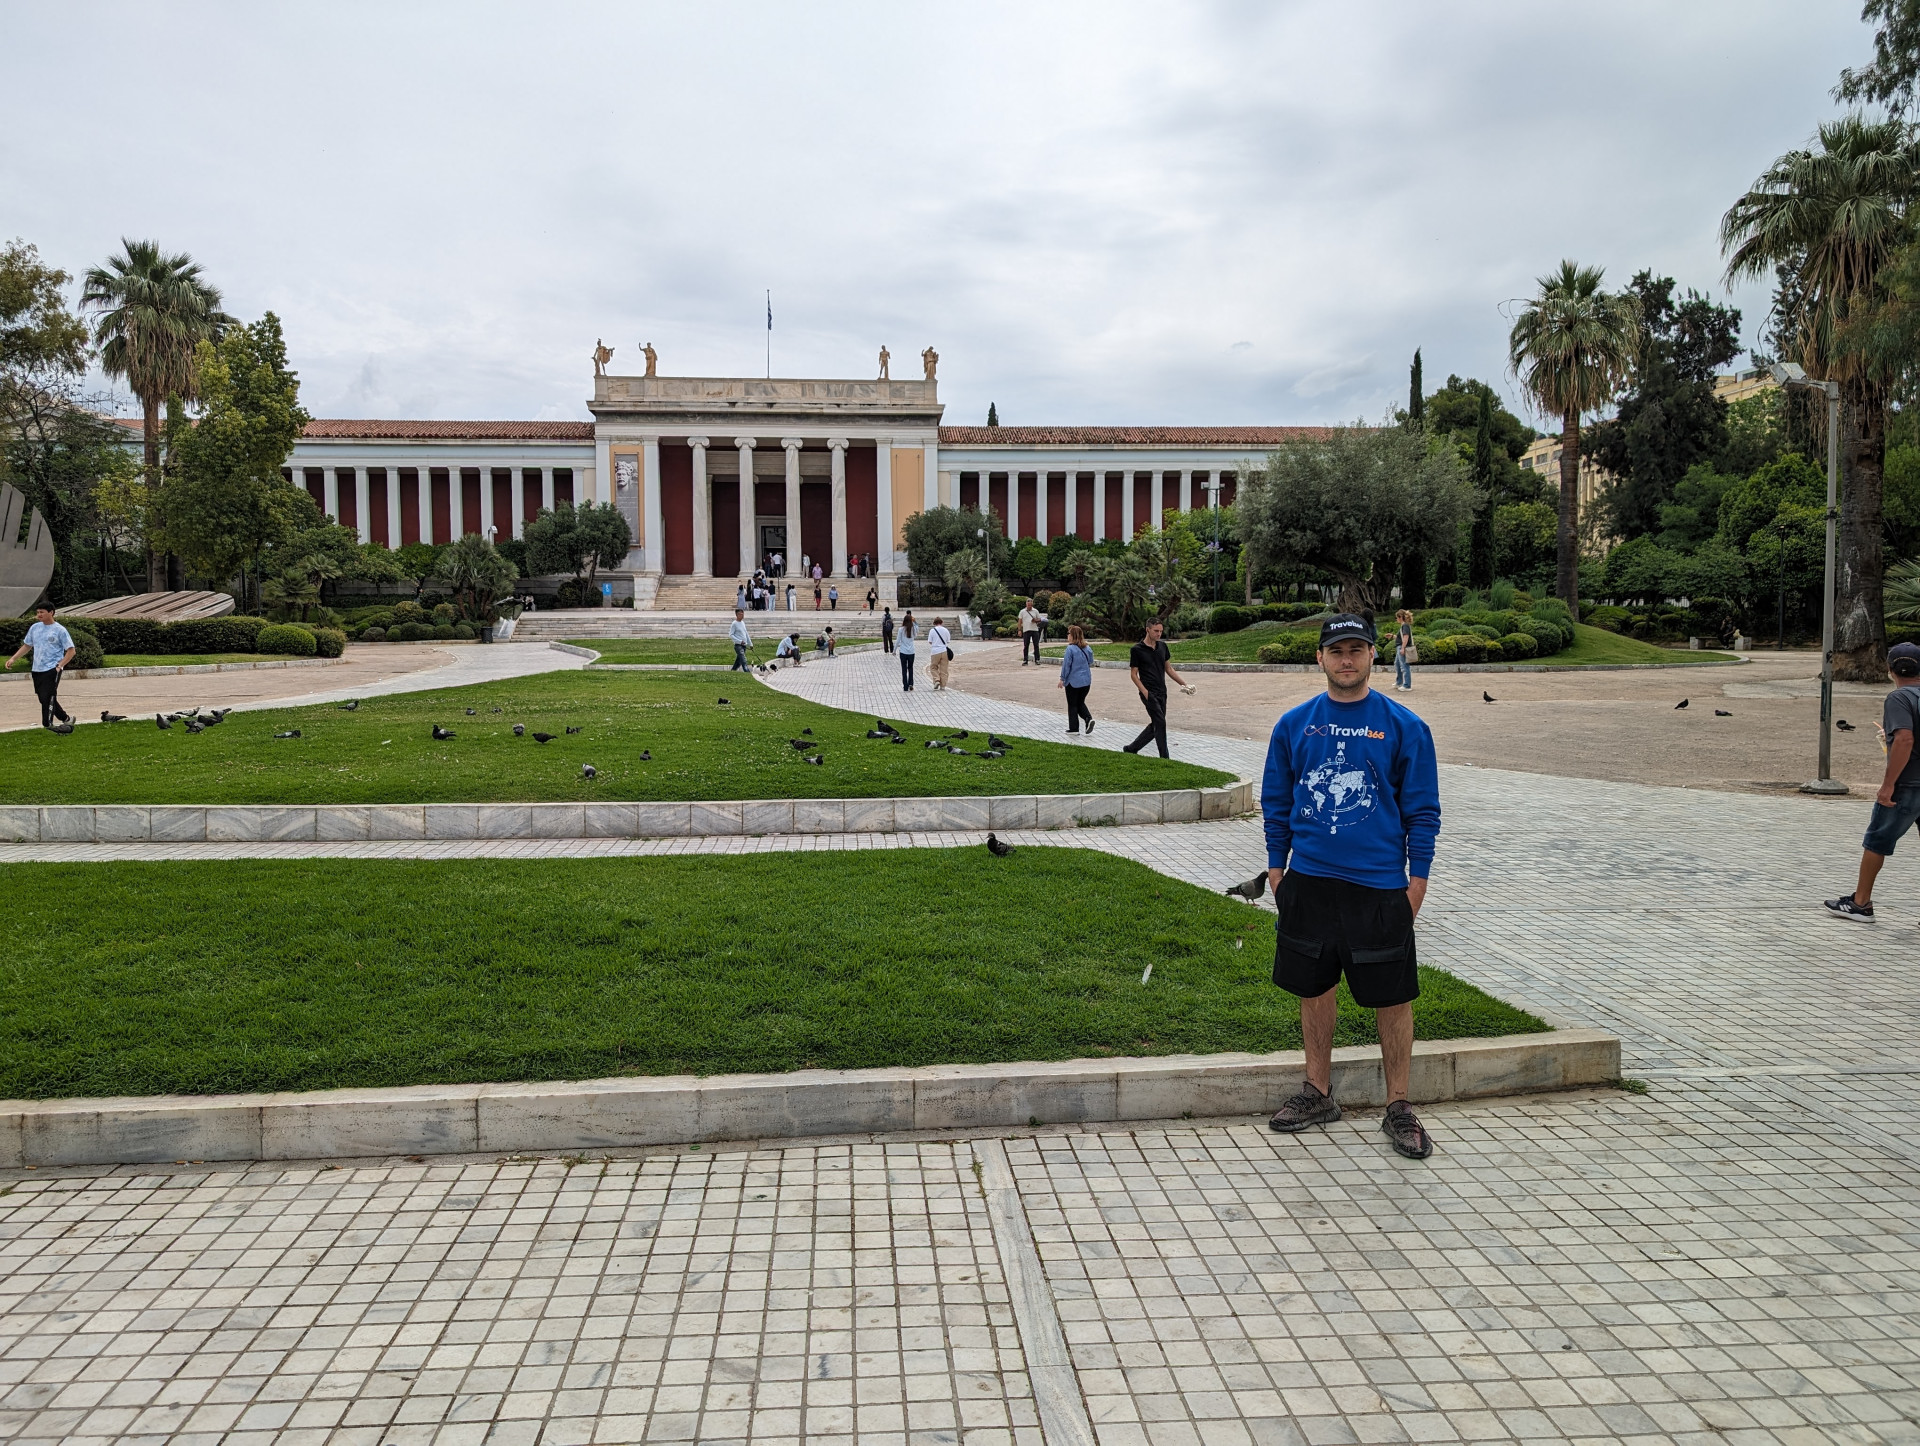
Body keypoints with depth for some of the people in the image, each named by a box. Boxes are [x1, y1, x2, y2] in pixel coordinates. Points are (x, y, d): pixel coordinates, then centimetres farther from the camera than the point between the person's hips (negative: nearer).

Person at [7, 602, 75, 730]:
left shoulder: (60, 630, -6)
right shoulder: (34, 627, 11)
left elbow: (71, 651, -5)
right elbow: (27, 646, 21)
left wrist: (60, 665, -14)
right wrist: (13, 659, 10)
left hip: (52, 670, -7)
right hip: (37, 670, 7)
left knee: (47, 698, -14)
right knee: (44, 699, 12)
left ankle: (47, 726, -10)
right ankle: (66, 719, 27)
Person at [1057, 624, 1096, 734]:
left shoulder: (1070, 648, -16)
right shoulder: (1087, 648, 2)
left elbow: (1066, 665, -14)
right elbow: (1090, 663, 13)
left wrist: (1062, 679, -4)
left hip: (1073, 681, -5)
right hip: (1086, 681, 5)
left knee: (1072, 705, 7)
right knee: (1081, 703, 18)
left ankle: (1074, 728, 12)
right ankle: (1089, 719, -5)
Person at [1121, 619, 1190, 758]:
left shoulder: (1162, 646, 9)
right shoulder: (1137, 649, -8)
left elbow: (1169, 669, 17)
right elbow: (1134, 674, -6)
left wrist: (1184, 683, 7)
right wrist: (1145, 692, -16)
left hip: (1162, 692, 7)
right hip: (1149, 693, -7)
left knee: (1155, 725, 9)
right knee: (1160, 723, -13)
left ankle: (1132, 748, 24)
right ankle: (1165, 758, -7)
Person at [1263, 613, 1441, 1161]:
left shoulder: (1404, 726, -3)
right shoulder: (1294, 724, 3)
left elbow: (1422, 809, 0)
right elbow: (1276, 802, 10)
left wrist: (1417, 880, -3)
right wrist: (1277, 868, 8)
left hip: (1380, 885, -2)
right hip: (1308, 880, 3)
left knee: (1392, 997, 4)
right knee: (1314, 988, 13)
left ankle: (1398, 1107, 19)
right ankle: (1318, 1093, 29)